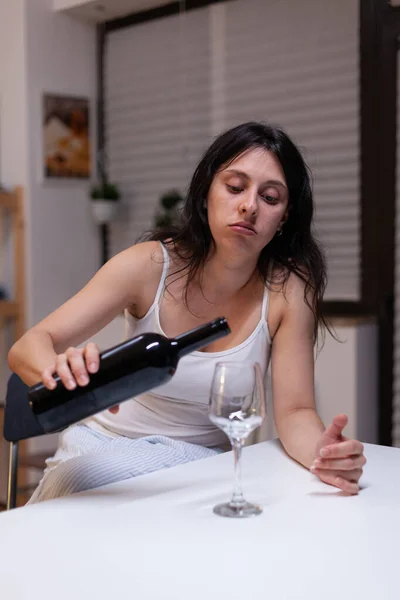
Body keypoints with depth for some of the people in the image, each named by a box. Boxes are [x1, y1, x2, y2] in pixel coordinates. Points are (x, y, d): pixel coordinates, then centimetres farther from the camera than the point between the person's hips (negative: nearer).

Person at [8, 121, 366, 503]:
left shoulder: (286, 290, -14)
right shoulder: (150, 265, -15)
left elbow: (295, 412, -13)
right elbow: (28, 346, -19)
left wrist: (323, 453, -37)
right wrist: (64, 370, -44)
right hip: (104, 444, 0)